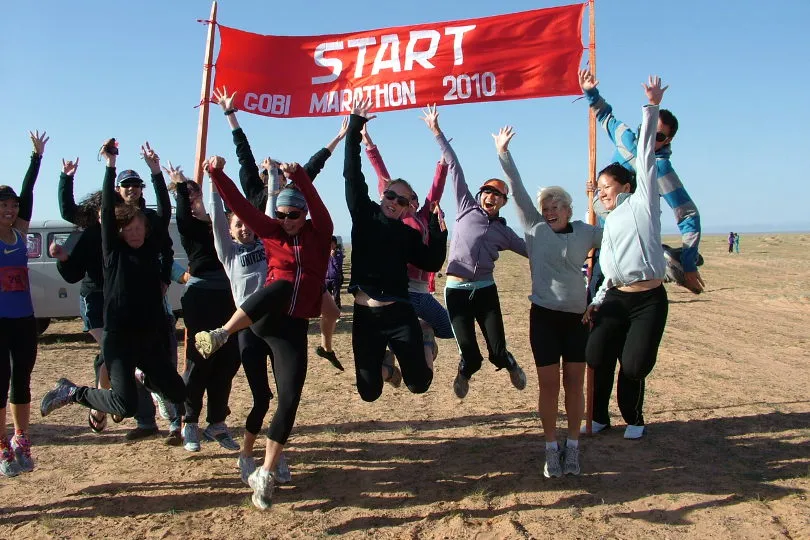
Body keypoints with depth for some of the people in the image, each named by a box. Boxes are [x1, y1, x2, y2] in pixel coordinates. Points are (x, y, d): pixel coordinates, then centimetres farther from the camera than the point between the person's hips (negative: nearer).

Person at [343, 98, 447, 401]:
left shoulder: (409, 235, 9)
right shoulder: (364, 216, 4)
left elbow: (433, 264, 3)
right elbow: (353, 177, -1)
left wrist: (437, 228, -3)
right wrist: (354, 130, -5)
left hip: (399, 313, 1)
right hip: (365, 314, 0)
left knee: (419, 384, -4)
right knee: (369, 392, 4)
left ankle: (425, 340, 31)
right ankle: (385, 367, 42)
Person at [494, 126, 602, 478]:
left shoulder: (586, 233, 5)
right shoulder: (534, 229, 3)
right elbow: (518, 192, -2)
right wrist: (504, 154, -7)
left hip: (577, 317, 1)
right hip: (544, 316, -1)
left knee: (574, 382, 5)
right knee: (548, 384, 1)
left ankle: (572, 447, 17)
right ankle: (551, 449, 13)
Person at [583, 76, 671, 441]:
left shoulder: (641, 204, 1)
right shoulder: (609, 222, 18)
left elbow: (646, 156, -6)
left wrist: (652, 108, -11)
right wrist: (597, 301, 10)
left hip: (649, 300, -5)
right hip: (616, 299, 6)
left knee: (634, 365, -3)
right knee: (597, 357, -2)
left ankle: (634, 420, 21)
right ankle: (599, 417, 17)